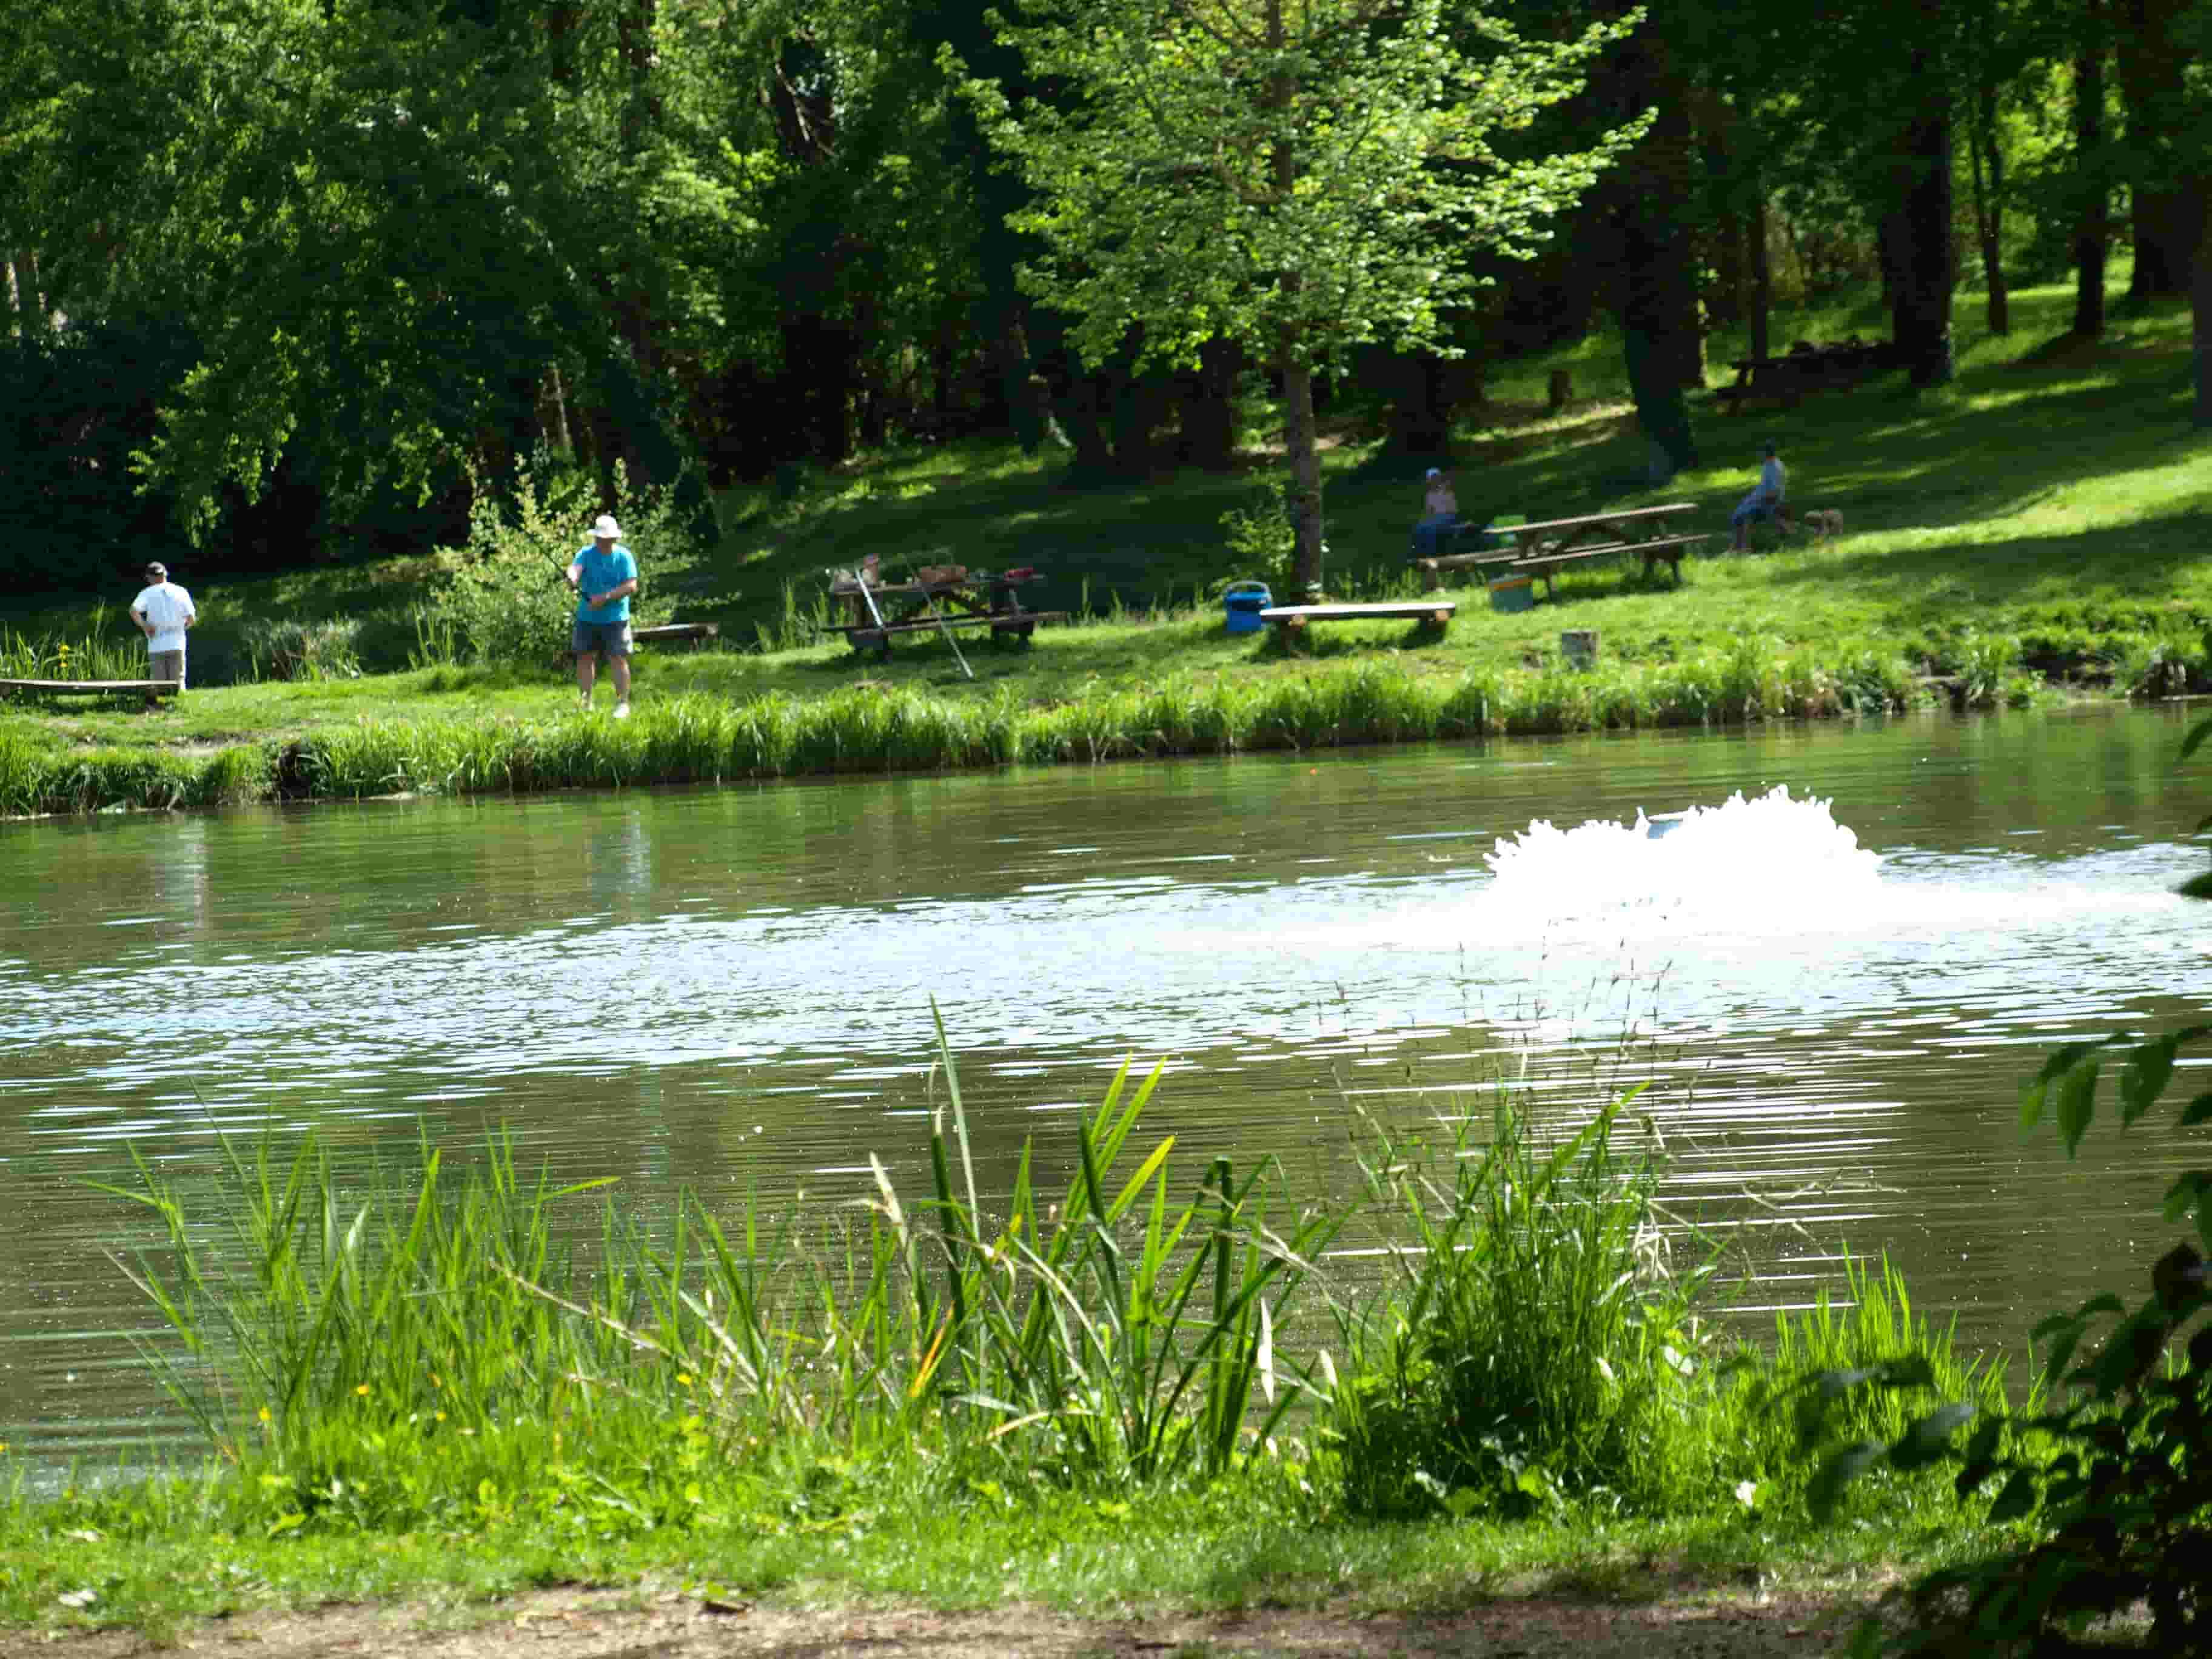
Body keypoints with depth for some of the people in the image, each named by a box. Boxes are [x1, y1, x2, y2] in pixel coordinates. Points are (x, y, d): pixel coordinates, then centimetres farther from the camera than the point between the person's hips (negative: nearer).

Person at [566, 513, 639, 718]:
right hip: (587, 618, 3)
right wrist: (571, 578, -43)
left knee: (618, 659, -6)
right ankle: (585, 703, 16)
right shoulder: (586, 554, 1)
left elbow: (631, 586, -10)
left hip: (615, 618, -3)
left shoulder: (623, 557, -4)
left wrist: (605, 597, -19)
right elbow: (575, 568, -18)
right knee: (585, 658, 7)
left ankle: (623, 704, -2)